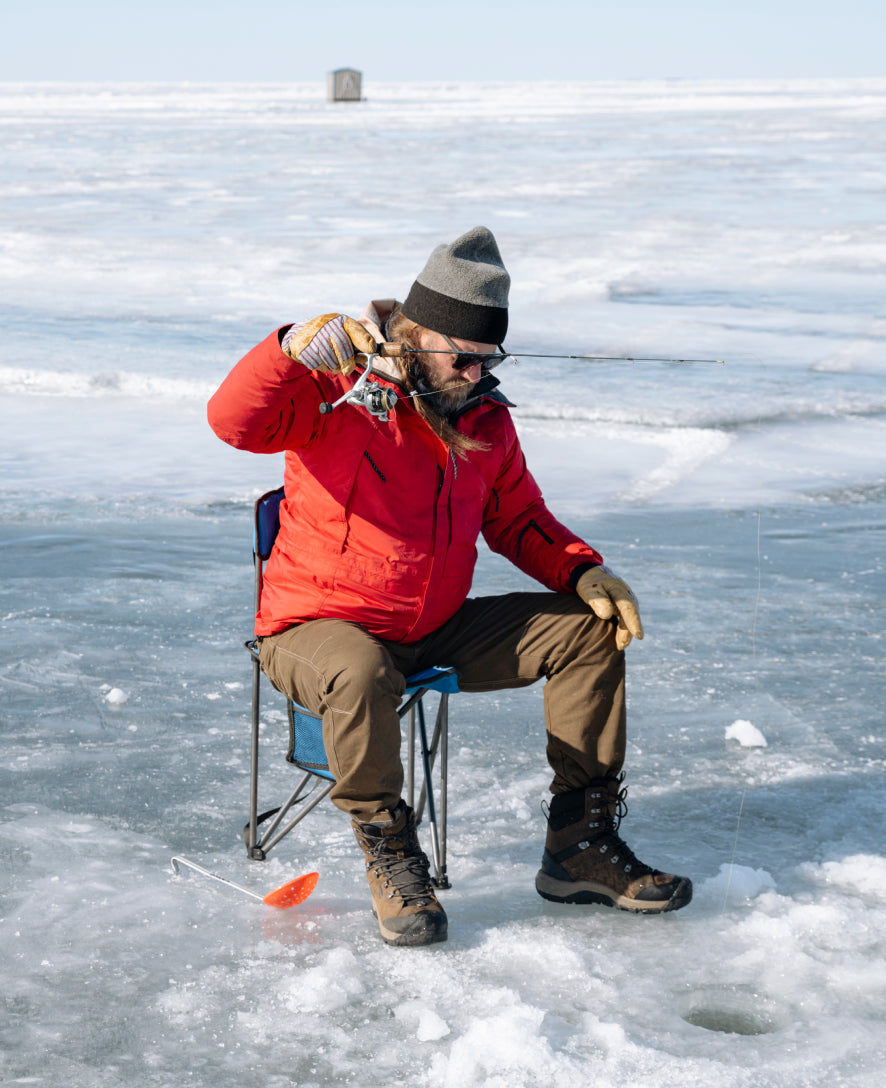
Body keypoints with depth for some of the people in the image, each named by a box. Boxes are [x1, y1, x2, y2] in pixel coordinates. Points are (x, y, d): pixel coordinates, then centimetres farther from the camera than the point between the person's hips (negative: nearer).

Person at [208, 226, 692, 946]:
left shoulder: (486, 418, 6)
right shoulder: (342, 396, -15)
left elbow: (519, 521, 18)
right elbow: (237, 420, -31)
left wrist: (584, 572, -1)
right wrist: (301, 346, -48)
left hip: (439, 632, 7)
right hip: (316, 629, -6)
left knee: (588, 629, -2)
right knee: (361, 674, -42)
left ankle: (581, 846, 2)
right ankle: (391, 860, -18)